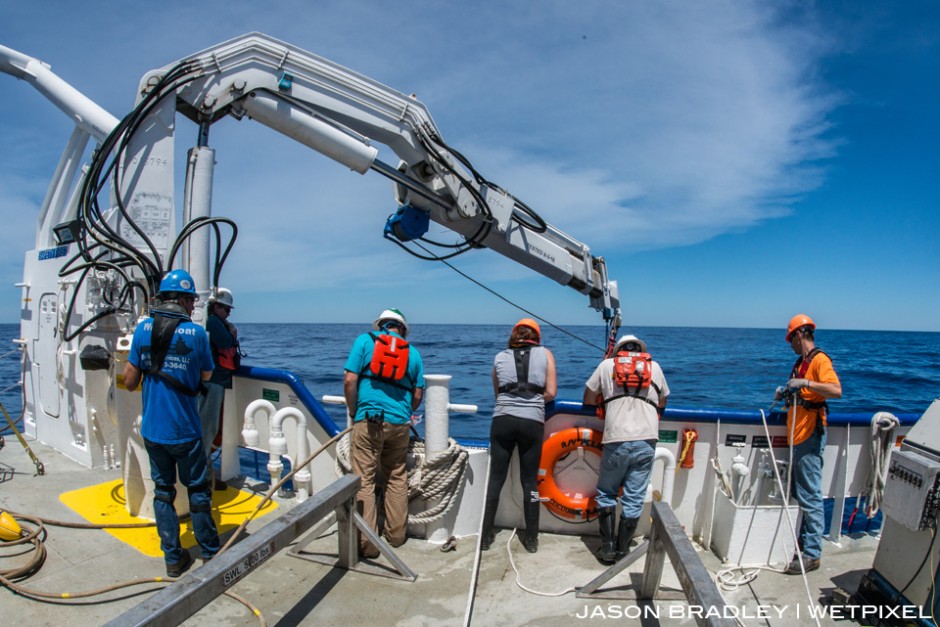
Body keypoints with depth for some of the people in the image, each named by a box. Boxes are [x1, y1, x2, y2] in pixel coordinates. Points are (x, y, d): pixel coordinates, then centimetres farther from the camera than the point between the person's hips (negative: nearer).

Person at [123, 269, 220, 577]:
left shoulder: (144, 328, -5)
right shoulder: (196, 332, -12)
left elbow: (130, 381, -1)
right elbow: (207, 375, 1)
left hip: (152, 430, 3)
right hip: (185, 430, -3)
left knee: (162, 491, 16)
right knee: (197, 490, 12)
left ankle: (173, 558, 22)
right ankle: (210, 553, 23)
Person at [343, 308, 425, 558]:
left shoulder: (365, 340, 3)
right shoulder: (413, 352, 11)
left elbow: (350, 381, -5)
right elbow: (418, 395, 11)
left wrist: (353, 412, 7)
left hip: (369, 421, -3)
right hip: (399, 423, 4)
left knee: (364, 481, 3)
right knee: (397, 479, 16)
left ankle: (367, 544, 6)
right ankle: (396, 535, 26)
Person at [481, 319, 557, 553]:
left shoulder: (499, 357, 12)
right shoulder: (545, 354, 8)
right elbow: (551, 393, 4)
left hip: (503, 419, 1)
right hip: (533, 422, -1)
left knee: (496, 479, 10)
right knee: (530, 481, 10)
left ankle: (486, 536, 17)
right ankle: (531, 539, 19)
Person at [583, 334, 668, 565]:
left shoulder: (607, 364, 12)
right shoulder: (654, 366, 17)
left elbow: (588, 399, 17)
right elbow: (662, 402, 28)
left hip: (617, 441, -1)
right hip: (646, 441, 2)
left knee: (606, 494, 15)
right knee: (634, 498, 9)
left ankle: (607, 548, 13)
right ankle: (622, 550, 14)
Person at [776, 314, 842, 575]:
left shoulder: (819, 360, -12)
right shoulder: (801, 362, 17)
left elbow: (836, 390, -28)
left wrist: (805, 383, -33)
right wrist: (786, 392, 14)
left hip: (810, 437, -10)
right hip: (797, 438, 10)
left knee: (810, 497, -6)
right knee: (799, 494, 16)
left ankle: (812, 554, 0)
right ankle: (803, 544, 27)